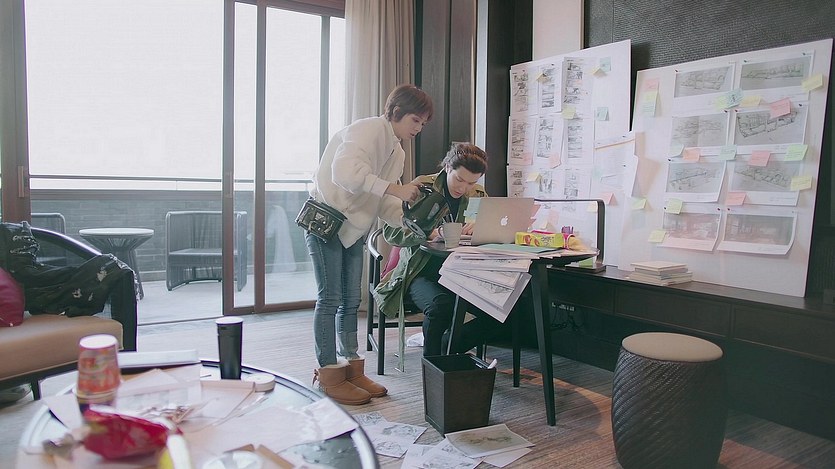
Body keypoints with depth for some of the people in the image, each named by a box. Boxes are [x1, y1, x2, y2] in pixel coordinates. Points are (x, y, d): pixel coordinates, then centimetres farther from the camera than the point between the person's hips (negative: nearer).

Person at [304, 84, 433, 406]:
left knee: (351, 301, 10)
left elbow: (387, 207, 7)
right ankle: (329, 375, 5)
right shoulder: (369, 129, -14)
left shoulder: (397, 153, 13)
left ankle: (351, 370, 18)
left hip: (354, 228, 9)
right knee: (331, 299, -5)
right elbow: (344, 171, -32)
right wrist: (394, 188, -32)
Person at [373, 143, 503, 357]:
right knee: (441, 305, -36)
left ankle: (446, 348, 3)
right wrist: (430, 233, -26)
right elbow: (390, 232, -10)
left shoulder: (478, 194, 10)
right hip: (422, 272, -4)